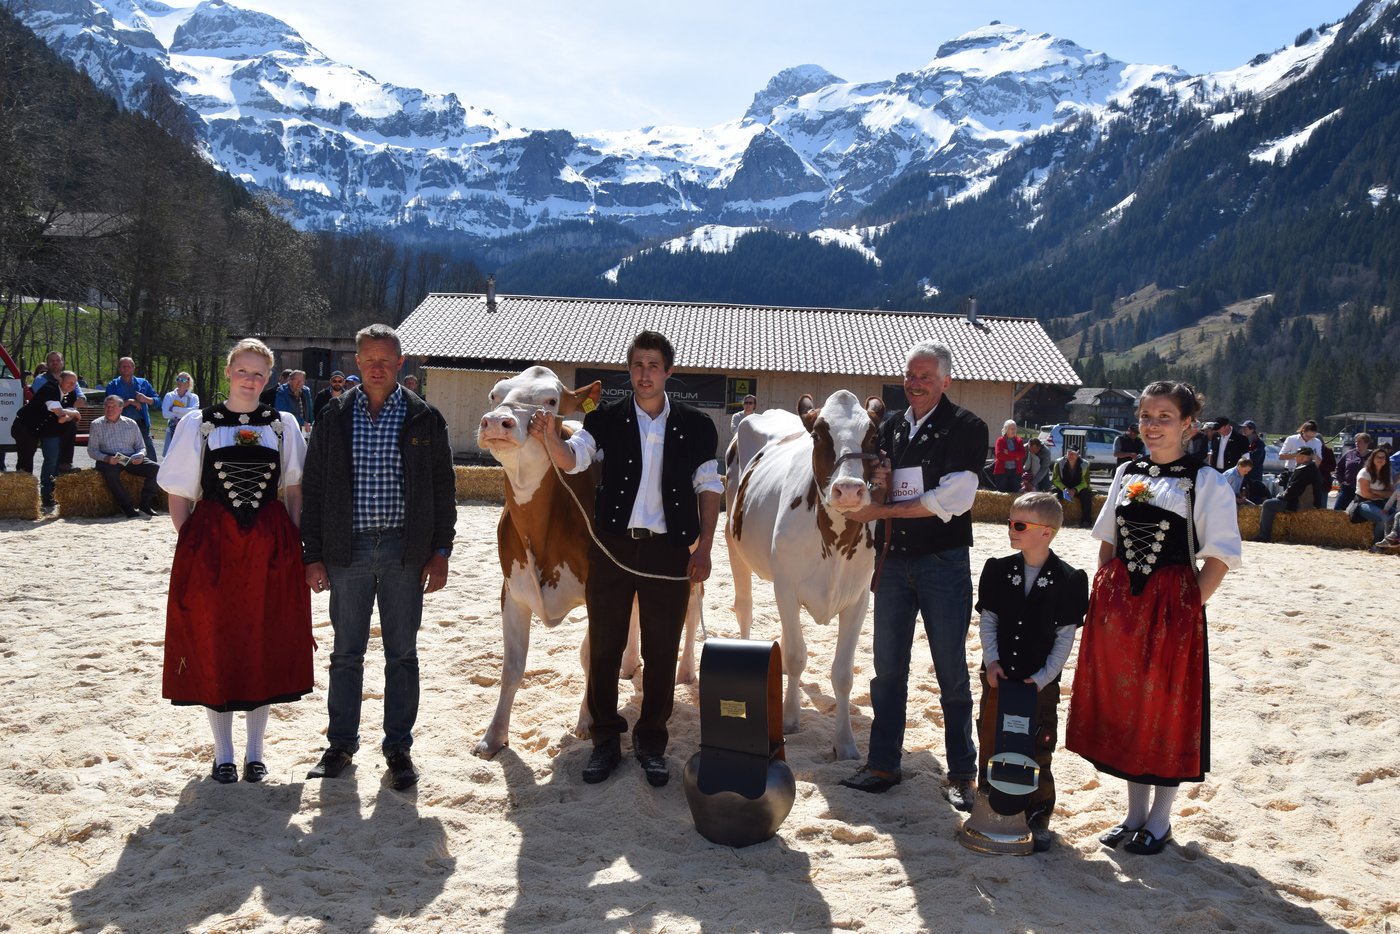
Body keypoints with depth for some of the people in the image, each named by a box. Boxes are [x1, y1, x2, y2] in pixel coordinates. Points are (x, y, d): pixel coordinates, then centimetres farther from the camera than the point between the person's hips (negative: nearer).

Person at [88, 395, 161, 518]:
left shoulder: (131, 424, 16)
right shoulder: (96, 425, 10)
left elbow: (141, 446, 17)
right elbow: (92, 450, 3)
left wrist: (140, 456, -9)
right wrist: (106, 458, -18)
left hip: (131, 459, 3)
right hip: (108, 460, -3)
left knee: (155, 468, -22)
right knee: (111, 473, -39)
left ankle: (146, 504, -14)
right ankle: (127, 506, -28)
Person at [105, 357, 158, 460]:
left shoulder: (143, 383, 14)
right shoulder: (113, 385, 9)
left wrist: (146, 399, -9)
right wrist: (129, 402, -13)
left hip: (141, 424, 1)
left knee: (151, 456, -8)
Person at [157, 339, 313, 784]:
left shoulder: (283, 425, 7)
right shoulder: (199, 423, 4)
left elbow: (293, 490, 8)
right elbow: (179, 495, 4)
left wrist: (295, 544, -1)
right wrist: (188, 544, -5)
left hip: (270, 546, 1)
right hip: (211, 544, -1)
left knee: (265, 645, 5)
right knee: (214, 646, 4)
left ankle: (254, 751, 19)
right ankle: (223, 753, 17)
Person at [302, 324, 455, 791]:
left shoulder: (425, 419, 2)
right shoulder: (334, 418, 5)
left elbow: (442, 490, 4)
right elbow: (313, 489, 6)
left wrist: (440, 552, -2)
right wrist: (313, 555, 1)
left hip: (404, 551, -1)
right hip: (347, 549, 1)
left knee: (402, 653, 6)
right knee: (346, 653, 9)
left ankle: (398, 747, 17)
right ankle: (341, 743, 22)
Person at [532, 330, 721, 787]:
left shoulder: (695, 426, 2)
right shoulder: (607, 419, 2)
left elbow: (709, 488, 6)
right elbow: (573, 458, -10)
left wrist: (704, 547, 0)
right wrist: (550, 436, -32)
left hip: (669, 550, 0)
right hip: (611, 546, 0)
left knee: (661, 651, 7)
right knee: (604, 646, 7)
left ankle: (651, 742, 21)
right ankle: (606, 739, 21)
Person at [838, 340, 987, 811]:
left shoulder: (967, 428, -4)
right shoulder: (889, 429, 13)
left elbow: (953, 500, -14)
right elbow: (872, 498, 17)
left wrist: (884, 509, -12)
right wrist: (878, 485, -7)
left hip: (944, 562, -5)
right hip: (892, 560, 5)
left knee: (951, 671, 1)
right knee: (888, 668, 9)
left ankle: (962, 774, 11)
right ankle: (883, 764, 19)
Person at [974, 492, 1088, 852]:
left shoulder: (1068, 580, -9)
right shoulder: (999, 569, 0)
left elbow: (1066, 637, -6)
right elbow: (988, 620, 5)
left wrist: (1043, 677, -11)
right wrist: (991, 661, -7)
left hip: (1041, 683, -3)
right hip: (999, 677, 3)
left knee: (1037, 754, 3)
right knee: (990, 744, 10)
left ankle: (1038, 818, 18)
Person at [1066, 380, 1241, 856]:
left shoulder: (1205, 481, -6)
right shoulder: (1127, 473, 9)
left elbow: (1220, 557, -8)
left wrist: (1188, 605, -14)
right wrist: (1102, 596, 5)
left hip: (1173, 606, -5)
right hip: (1118, 603, 5)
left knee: (1167, 707, 5)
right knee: (1124, 705, 11)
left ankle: (1159, 819, 21)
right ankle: (1135, 812, 27)